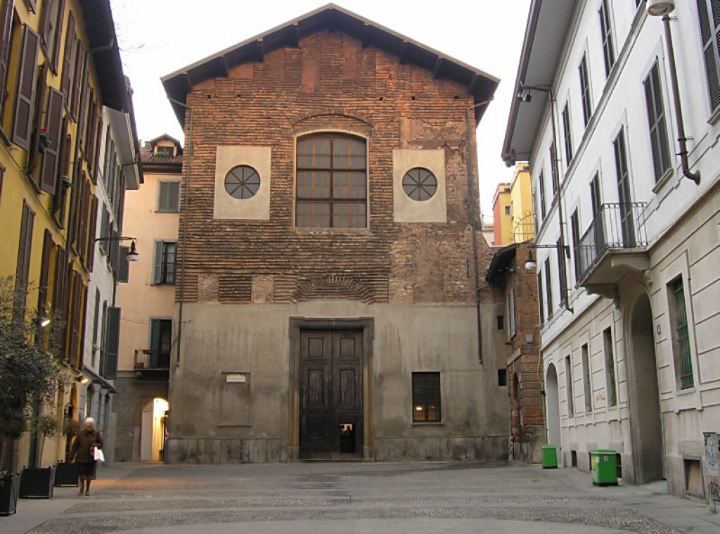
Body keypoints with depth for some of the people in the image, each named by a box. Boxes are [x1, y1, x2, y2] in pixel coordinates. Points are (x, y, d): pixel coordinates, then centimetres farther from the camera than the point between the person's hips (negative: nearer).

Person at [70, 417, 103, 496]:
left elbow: (101, 444, 7)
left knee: (89, 475, 6)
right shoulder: (80, 433, -4)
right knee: (81, 475, 8)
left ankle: (87, 489, 22)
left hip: (91, 458, 1)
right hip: (81, 457, 0)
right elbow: (74, 445, -2)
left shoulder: (96, 434, 0)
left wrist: (94, 445, -14)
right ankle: (82, 487, 28)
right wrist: (71, 457, -5)